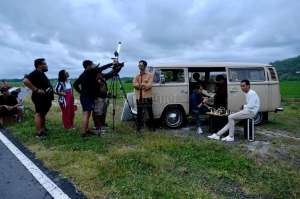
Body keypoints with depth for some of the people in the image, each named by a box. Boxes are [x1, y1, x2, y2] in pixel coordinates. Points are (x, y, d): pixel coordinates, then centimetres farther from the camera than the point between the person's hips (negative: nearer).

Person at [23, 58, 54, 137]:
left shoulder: (42, 74, 17)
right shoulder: (35, 73, -14)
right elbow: (25, 81, -29)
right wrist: (36, 90, -26)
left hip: (45, 98, 10)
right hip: (40, 97, -10)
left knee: (43, 114, 18)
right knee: (39, 113, -6)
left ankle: (43, 130, 30)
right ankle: (39, 133, -3)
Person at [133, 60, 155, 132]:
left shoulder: (149, 75, 4)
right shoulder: (137, 76, 16)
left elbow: (149, 85, -10)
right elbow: (134, 84, -4)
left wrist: (140, 84, -12)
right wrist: (144, 85, -15)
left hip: (147, 97, -3)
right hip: (139, 97, 3)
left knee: (150, 112, 3)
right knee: (139, 112, 6)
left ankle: (152, 126, 14)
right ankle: (139, 126, 15)